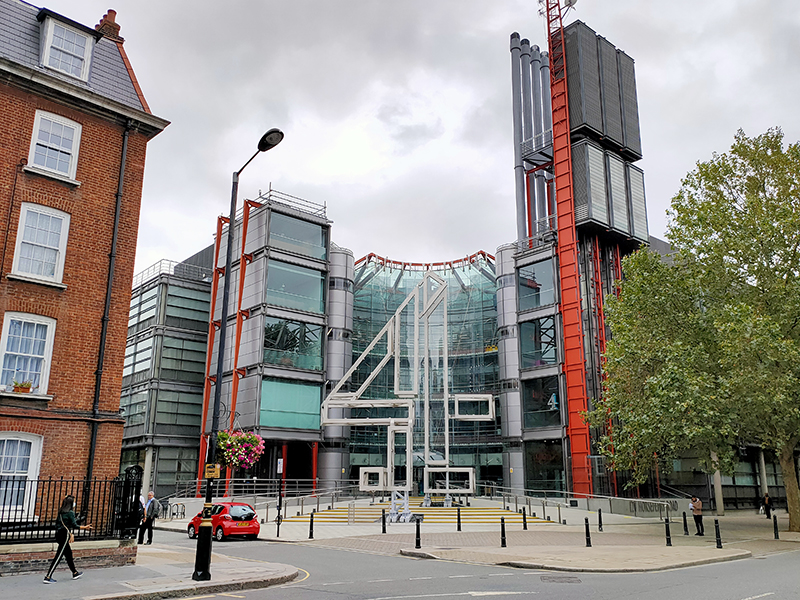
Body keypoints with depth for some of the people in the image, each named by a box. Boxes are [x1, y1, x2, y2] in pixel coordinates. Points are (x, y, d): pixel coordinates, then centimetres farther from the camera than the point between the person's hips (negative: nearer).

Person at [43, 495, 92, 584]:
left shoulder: (60, 512, 10)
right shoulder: (70, 513, -12)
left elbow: (57, 523, 15)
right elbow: (74, 525, -12)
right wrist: (84, 527, 0)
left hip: (59, 534, 9)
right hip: (65, 535, -9)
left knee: (68, 553, 17)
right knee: (58, 556, -5)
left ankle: (75, 573, 29)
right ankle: (48, 577, -7)